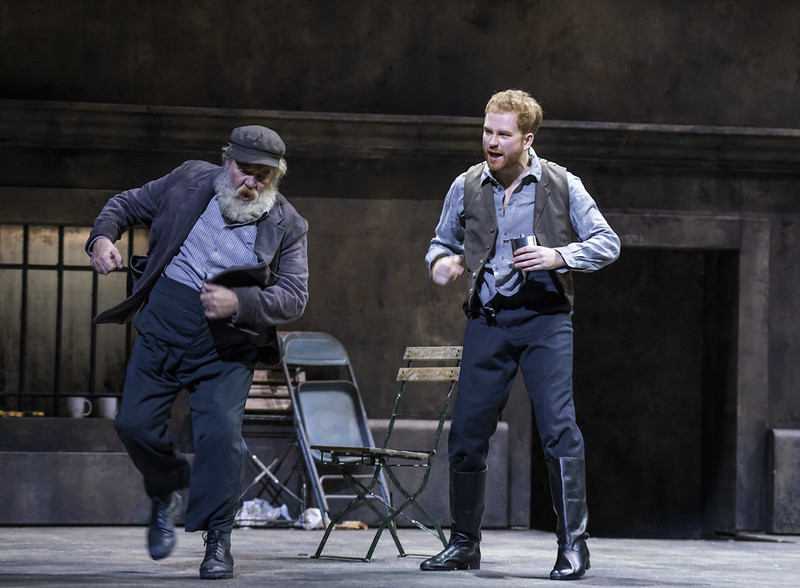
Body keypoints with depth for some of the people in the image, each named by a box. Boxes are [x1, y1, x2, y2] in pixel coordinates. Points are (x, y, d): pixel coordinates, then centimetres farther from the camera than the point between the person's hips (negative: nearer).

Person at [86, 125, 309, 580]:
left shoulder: (287, 226, -4)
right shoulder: (190, 181, 1)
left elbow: (294, 297, -10)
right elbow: (126, 205, 13)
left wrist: (238, 302, -27)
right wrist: (103, 238, -9)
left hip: (226, 346, -3)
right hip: (162, 326, 3)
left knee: (221, 431, -17)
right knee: (136, 424, 1)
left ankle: (218, 541, -3)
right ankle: (167, 494, 32)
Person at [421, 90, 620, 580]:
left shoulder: (561, 185, 1)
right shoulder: (467, 187, 8)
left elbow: (607, 244, 1)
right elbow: (444, 242, 21)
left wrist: (558, 256, -16)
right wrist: (441, 261, -3)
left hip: (544, 319, -3)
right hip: (487, 319, 3)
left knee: (558, 430, -12)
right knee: (466, 434, 2)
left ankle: (573, 545, -5)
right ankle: (464, 543, 18)